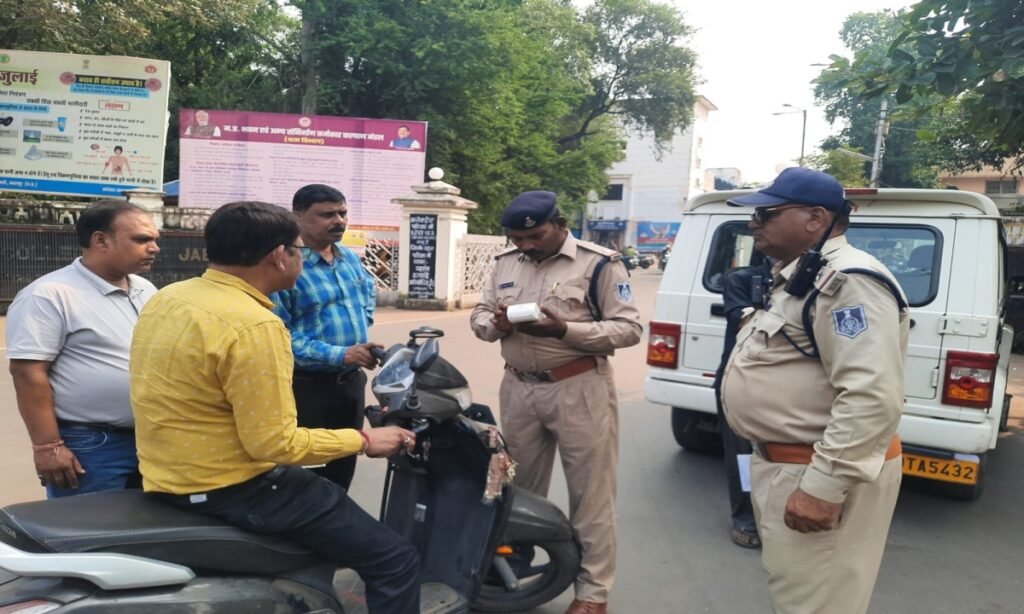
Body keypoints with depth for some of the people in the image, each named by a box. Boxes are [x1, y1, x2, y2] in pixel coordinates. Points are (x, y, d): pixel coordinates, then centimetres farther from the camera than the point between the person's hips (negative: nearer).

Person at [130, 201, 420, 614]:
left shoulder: (167, 298, 4)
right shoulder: (254, 325, -24)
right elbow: (274, 444, -24)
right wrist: (363, 440, -11)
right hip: (232, 488, -10)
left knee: (327, 493, 32)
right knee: (395, 560, -7)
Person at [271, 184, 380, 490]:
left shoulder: (351, 258, 6)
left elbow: (369, 290, 29)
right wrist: (338, 355, -29)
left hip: (352, 381, 7)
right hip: (308, 386, -7)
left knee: (345, 465, 20)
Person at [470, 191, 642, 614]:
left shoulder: (599, 263, -8)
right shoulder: (505, 264, 10)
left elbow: (629, 328, -12)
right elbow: (478, 315, 15)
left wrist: (565, 329, -24)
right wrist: (496, 324, -10)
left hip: (579, 390, -5)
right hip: (518, 389, 5)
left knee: (590, 495, 4)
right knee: (520, 487, 18)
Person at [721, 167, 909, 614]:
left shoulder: (847, 281, -20)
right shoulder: (797, 276, 13)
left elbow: (874, 398, -29)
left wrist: (824, 487, -28)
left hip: (817, 474, -10)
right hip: (781, 463, 10)